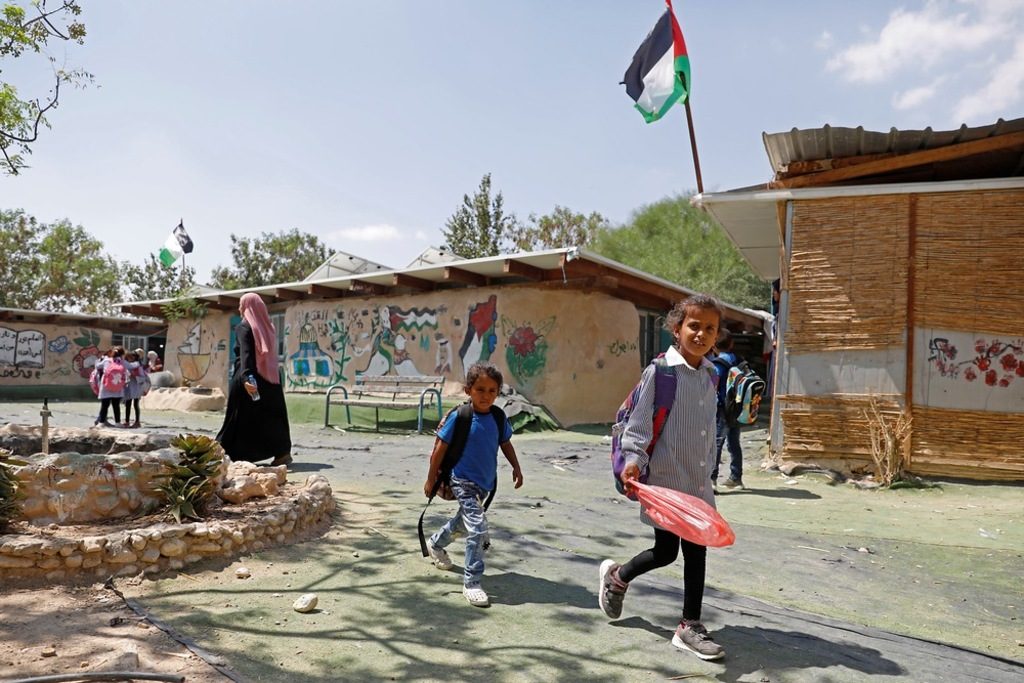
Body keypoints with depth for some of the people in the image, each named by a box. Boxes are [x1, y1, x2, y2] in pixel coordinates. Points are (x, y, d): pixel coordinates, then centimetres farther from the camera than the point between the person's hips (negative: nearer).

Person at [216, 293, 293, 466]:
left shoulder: (244, 327, -8)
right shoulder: (267, 326, 12)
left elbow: (245, 354, -22)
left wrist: (245, 378, -33)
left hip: (250, 379, -6)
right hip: (269, 378, 6)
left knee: (242, 417, 1)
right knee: (270, 415, 8)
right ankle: (283, 453, 3)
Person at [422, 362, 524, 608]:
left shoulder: (498, 418, -5)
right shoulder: (460, 417, -19)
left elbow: (505, 443, 12)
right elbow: (440, 449, -11)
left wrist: (516, 468, 5)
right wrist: (431, 479, -6)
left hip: (485, 482, 7)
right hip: (464, 482, -7)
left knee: (464, 520, 26)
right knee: (478, 529, -16)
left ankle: (435, 543, 55)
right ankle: (471, 583, -2)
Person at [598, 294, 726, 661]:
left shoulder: (711, 375, 8)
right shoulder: (660, 370, -12)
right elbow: (640, 419, -13)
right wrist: (634, 459, -24)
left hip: (698, 481, 6)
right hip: (666, 478, -6)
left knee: (697, 550, 8)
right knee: (665, 551, 4)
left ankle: (690, 626, 22)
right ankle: (617, 575, 33)